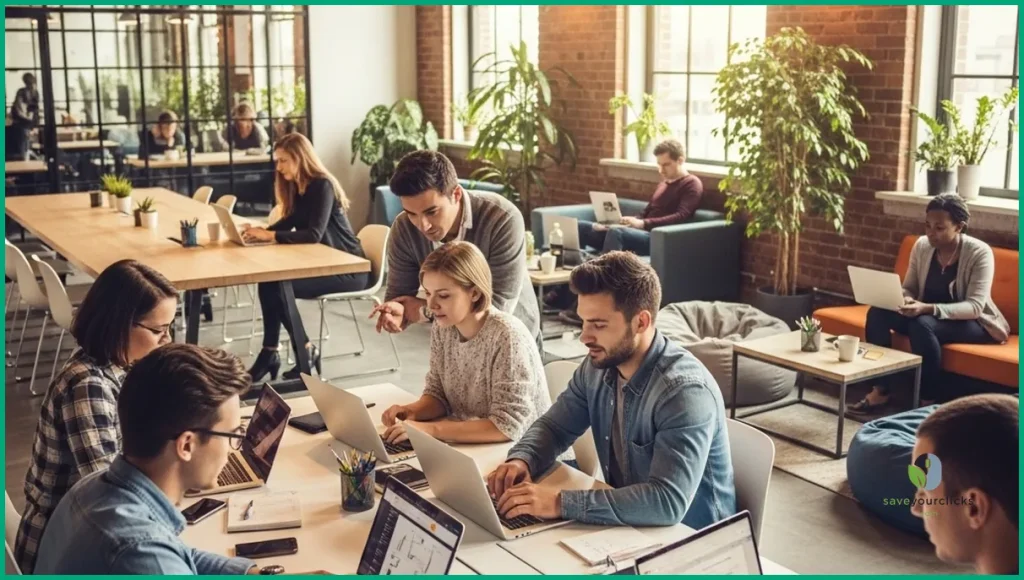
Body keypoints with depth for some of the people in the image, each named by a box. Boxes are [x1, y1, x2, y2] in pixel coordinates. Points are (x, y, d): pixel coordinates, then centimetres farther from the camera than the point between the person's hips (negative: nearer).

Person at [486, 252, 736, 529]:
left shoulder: (684, 391, -27)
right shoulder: (598, 366, -4)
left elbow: (668, 502, -36)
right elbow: (553, 426, 9)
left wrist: (561, 503, -38)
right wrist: (522, 460, -13)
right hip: (627, 525, 6)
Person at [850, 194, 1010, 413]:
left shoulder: (979, 253, -19)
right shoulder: (922, 246, -4)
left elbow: (974, 307, -25)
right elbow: (909, 288, 4)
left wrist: (929, 308, -39)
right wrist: (902, 299, -22)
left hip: (974, 323, -6)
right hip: (927, 315, 6)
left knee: (922, 324, -36)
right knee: (877, 313, -19)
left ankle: (928, 402, -25)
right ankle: (880, 391, -15)